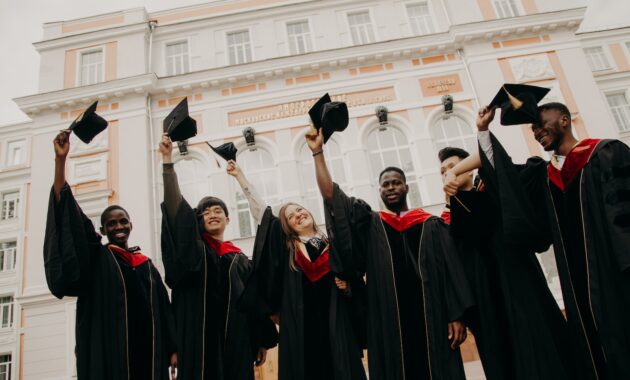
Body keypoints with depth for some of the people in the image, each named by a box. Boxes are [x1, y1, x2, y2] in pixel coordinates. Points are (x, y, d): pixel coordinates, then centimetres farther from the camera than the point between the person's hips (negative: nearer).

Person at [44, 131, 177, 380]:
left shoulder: (146, 264, 15)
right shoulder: (94, 257, 6)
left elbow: (163, 309, 13)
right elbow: (67, 211, -5)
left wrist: (172, 348, 5)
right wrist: (61, 159, -13)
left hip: (146, 348, 4)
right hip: (109, 348, -3)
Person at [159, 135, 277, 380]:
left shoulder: (240, 259, 16)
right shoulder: (193, 250, 7)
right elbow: (176, 208, -6)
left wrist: (262, 341, 7)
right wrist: (167, 160, -16)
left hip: (235, 338, 3)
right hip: (201, 336, -3)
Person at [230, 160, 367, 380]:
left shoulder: (333, 246, 10)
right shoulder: (286, 246, 8)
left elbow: (357, 284, 15)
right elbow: (259, 209, 10)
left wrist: (348, 288, -8)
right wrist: (239, 175, 13)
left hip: (334, 325, 1)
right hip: (299, 327, 0)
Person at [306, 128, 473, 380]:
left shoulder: (430, 226, 10)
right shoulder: (370, 225, 11)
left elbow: (451, 271, 5)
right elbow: (331, 196, 4)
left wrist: (456, 316, -5)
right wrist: (318, 152, 0)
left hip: (430, 318, 0)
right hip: (389, 320, 1)